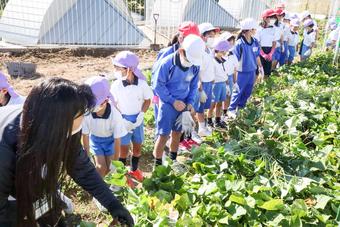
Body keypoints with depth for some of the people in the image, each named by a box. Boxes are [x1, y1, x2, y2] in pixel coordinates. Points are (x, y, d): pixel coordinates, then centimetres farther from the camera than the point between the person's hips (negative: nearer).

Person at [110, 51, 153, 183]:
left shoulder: (142, 84, -13)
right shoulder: (116, 85, -15)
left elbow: (148, 100, 0)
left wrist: (141, 116, -12)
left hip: (137, 119, 2)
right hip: (123, 120, -2)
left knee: (138, 146, 15)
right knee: (124, 148, 8)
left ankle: (134, 169, 38)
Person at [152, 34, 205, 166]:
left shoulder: (195, 66, -6)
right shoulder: (167, 63, -20)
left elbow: (194, 86, 7)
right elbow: (158, 85, -14)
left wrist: (190, 102, -6)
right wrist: (173, 101, -16)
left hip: (183, 104, 5)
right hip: (168, 104, -5)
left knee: (177, 133, 17)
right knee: (164, 135, -2)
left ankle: (173, 160, 36)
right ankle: (158, 164, 15)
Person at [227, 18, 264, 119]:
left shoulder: (255, 42, -1)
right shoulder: (239, 43, -19)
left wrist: (260, 67, 19)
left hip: (252, 71, 6)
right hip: (242, 72, -6)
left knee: (248, 92, 16)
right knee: (238, 91, 4)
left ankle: (240, 107, 34)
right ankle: (231, 109, 17)